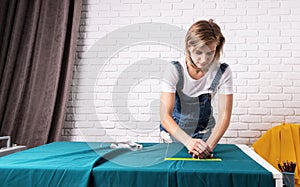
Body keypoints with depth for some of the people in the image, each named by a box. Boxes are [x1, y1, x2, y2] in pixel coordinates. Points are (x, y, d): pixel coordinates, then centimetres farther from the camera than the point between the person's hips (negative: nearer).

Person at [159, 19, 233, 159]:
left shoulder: (222, 72, -14)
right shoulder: (175, 70, -20)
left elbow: (224, 116, -15)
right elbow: (165, 116, -25)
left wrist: (209, 145, -30)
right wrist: (188, 141, -40)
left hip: (205, 134, 1)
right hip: (174, 133, 0)